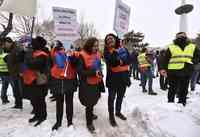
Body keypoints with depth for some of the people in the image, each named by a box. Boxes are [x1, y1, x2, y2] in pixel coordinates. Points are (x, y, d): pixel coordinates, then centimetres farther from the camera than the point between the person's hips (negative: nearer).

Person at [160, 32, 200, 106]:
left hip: (173, 71, 0)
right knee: (184, 89, 13)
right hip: (186, 71, 0)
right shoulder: (193, 47, 5)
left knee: (172, 88, 11)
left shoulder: (171, 47, 0)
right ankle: (182, 102, 21)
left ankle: (170, 102, 18)